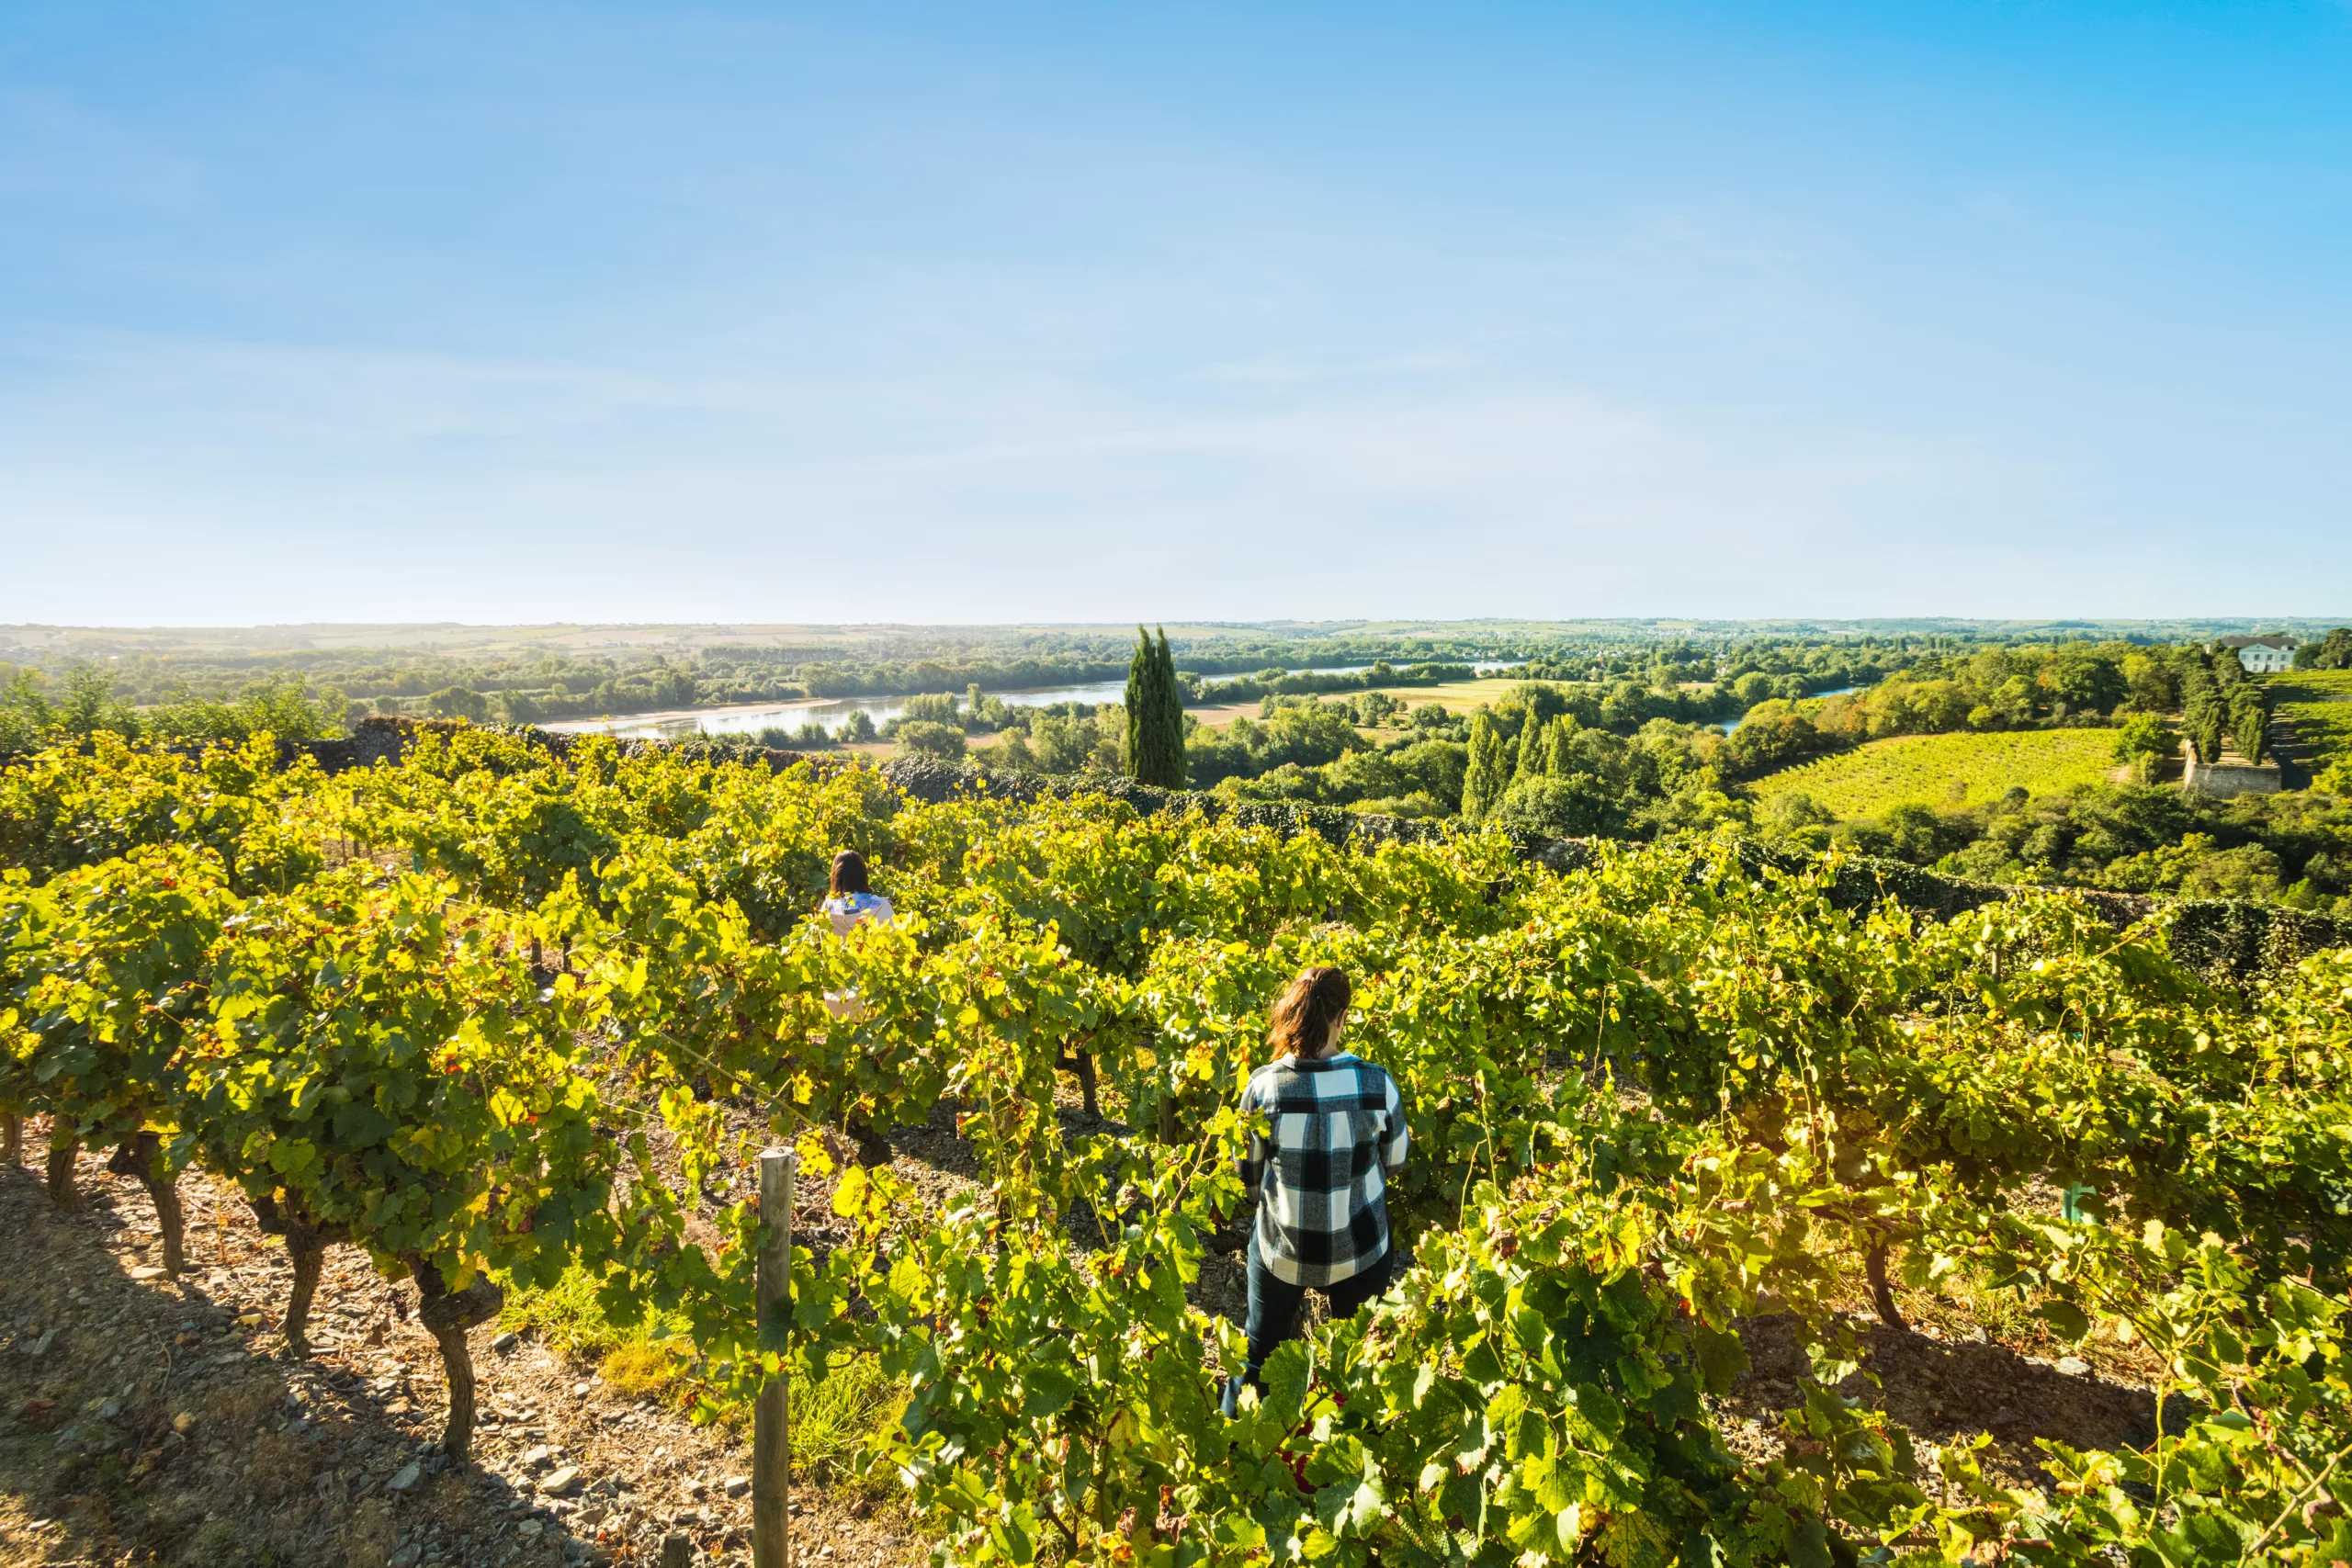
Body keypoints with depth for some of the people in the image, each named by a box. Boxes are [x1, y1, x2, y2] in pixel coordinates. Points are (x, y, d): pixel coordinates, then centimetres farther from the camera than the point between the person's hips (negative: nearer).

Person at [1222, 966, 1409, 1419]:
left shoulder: (1263, 1086, -23)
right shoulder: (1377, 1084, -23)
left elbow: (1249, 1175, -8)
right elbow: (1394, 1163, -5)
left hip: (1280, 1249, 0)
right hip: (1360, 1251, 1)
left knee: (1261, 1350, 25)